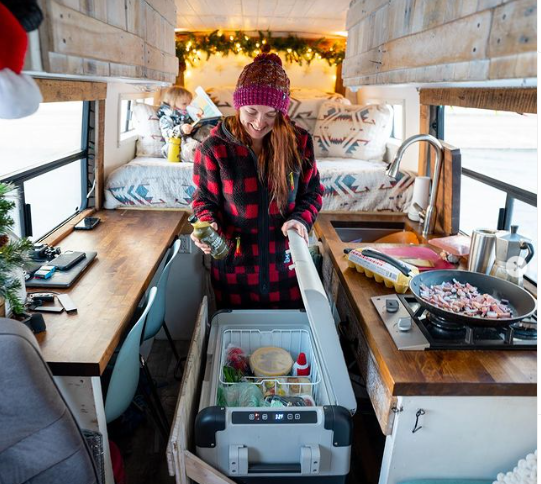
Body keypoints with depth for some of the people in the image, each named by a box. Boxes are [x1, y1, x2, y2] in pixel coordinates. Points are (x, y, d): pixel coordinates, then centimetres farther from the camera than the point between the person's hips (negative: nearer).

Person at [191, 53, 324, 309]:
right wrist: (208, 225, -20)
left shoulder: (299, 142, -6)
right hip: (233, 266, -1)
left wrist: (302, 219, -15)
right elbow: (205, 200, 0)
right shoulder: (213, 149, -10)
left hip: (286, 267, 2)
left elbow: (312, 191, 5)